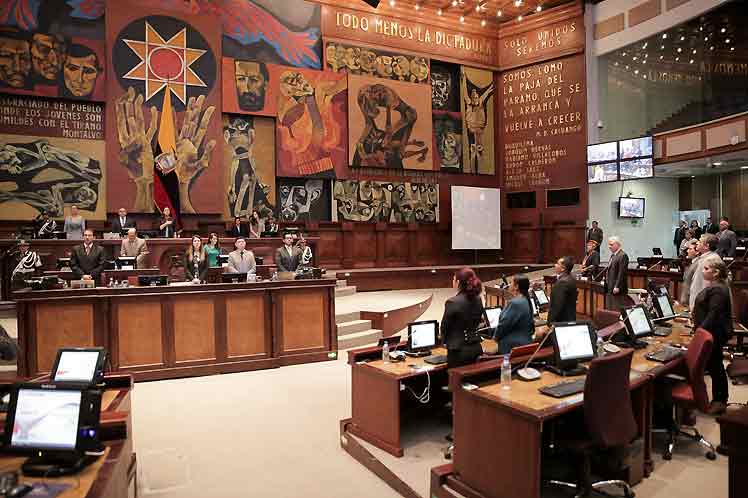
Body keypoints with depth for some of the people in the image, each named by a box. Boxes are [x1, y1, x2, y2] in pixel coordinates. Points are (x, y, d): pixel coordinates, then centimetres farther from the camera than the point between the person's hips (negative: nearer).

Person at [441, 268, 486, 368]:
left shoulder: (452, 302, -19)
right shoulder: (478, 300, 2)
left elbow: (445, 326, -7)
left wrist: (444, 341, 13)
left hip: (459, 351, -7)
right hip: (476, 348, 7)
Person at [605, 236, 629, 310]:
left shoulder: (622, 255, -13)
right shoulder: (613, 255, 17)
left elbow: (622, 273, -19)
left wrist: (617, 287, -21)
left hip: (617, 288, -10)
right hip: (609, 287, 10)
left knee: (617, 309, -5)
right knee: (609, 309, 11)